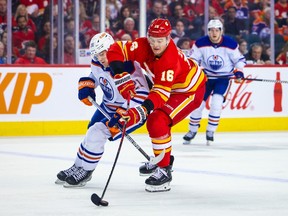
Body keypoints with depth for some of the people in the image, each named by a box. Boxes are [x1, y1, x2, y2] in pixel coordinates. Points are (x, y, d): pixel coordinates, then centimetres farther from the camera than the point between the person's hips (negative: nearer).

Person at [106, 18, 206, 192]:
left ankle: (164, 171, -16)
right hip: (172, 88, 9)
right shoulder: (143, 46, -19)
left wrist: (141, 111, -54)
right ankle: (161, 159, 44)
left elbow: (161, 92, -43)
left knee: (158, 122, -24)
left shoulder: (170, 60, -38)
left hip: (190, 91, -9)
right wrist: (123, 79, -29)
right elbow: (116, 50, -18)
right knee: (153, 120, 21)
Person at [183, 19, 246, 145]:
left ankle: (210, 131, -3)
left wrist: (238, 71, -17)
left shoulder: (230, 44, -15)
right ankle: (192, 131, 21)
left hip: (224, 77, -2)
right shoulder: (201, 43, -13)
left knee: (217, 102, -19)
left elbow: (239, 59, -2)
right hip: (206, 76, 2)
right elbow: (192, 59, -4)